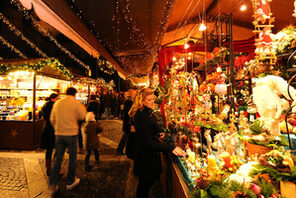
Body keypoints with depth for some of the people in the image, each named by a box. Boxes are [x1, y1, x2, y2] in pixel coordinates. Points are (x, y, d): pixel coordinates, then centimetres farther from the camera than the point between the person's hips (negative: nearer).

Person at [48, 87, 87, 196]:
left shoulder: (57, 103, 7)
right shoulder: (76, 103, -6)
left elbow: (52, 119, 12)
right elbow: (82, 116, -2)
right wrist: (83, 107, 12)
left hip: (59, 134, 4)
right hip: (71, 133, -4)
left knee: (57, 158, 12)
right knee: (72, 158, 11)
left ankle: (52, 185, 12)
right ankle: (70, 182, 23)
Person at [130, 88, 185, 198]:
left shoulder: (148, 112, 4)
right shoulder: (141, 116, -28)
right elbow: (148, 142, -31)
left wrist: (158, 134, -1)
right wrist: (170, 149, -35)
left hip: (150, 153, 9)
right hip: (145, 157, -9)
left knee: (146, 182, 25)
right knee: (145, 183, 12)